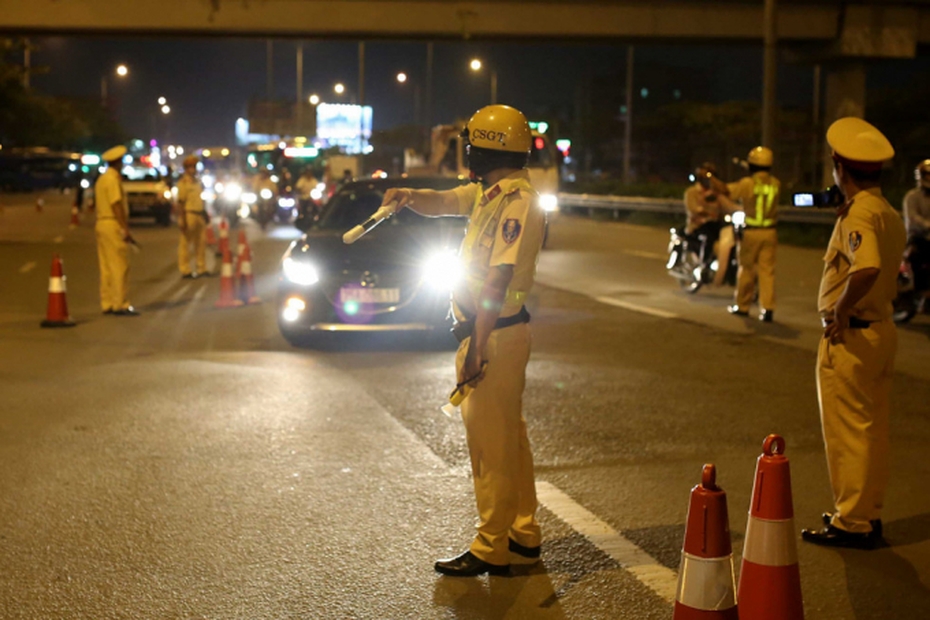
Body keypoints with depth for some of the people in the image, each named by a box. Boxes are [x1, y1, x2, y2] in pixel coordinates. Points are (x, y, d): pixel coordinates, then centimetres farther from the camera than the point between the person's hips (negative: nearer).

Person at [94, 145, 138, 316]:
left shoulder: (101, 179, 17)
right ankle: (120, 305, -10)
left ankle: (107, 304, 12)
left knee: (106, 267, 10)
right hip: (113, 225, -10)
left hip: (101, 224, 10)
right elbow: (116, 205, -18)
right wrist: (125, 229, -18)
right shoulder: (113, 179, -12)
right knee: (119, 267, -9)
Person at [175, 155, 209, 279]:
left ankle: (201, 268, 19)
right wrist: (182, 219, -18)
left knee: (201, 242, 11)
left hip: (199, 214, 8)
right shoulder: (183, 182, -9)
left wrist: (205, 213, 20)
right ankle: (185, 270, 0)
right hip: (189, 214, -8)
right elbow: (180, 202, -13)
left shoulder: (198, 181, 15)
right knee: (185, 243, -3)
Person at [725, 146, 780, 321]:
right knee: (767, 270, 1)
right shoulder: (775, 184, 2)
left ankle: (742, 306, 21)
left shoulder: (747, 183, -11)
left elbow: (728, 192, -3)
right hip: (769, 232, 3)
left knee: (747, 269, 10)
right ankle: (768, 309, -7)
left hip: (751, 232, -3)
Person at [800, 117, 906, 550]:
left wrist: (840, 312, -24)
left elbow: (867, 269, -37)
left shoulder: (858, 215, -19)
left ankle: (851, 523, 8)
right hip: (882, 330, 9)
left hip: (850, 337, -9)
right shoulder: (890, 215, 10)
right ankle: (869, 515, 26)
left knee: (847, 433, 0)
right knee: (873, 430, 16)